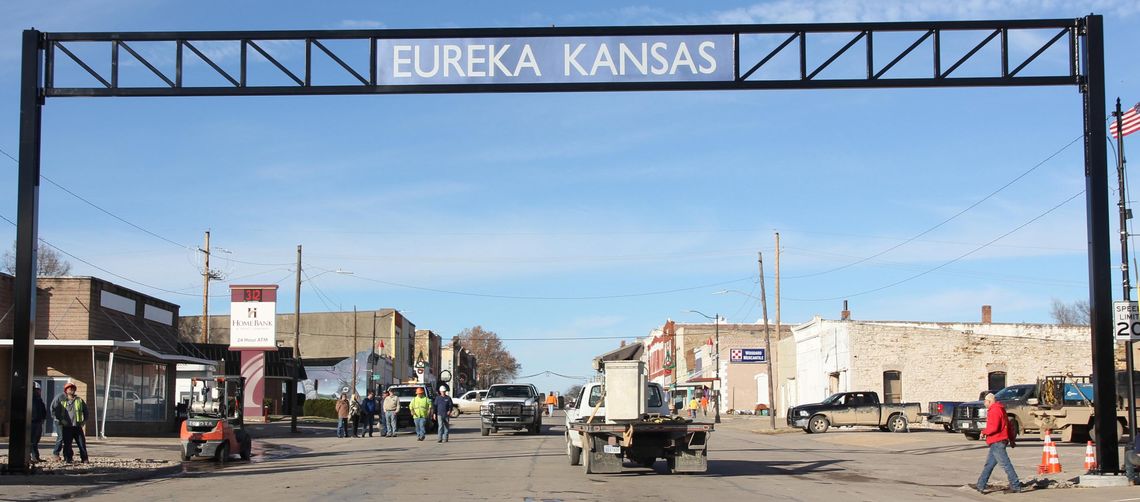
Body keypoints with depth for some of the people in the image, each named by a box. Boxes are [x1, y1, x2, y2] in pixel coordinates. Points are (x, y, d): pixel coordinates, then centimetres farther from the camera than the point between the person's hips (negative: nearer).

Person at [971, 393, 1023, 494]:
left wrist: (984, 432, -9)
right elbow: (1007, 425, 22)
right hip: (997, 442, 11)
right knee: (989, 464, 14)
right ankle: (981, 485, 18)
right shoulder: (1000, 409, 18)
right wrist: (1011, 439, 27)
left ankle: (1015, 486, -5)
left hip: (997, 443, -11)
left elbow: (993, 427, -25)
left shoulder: (994, 411, -15)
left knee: (1005, 464, -8)